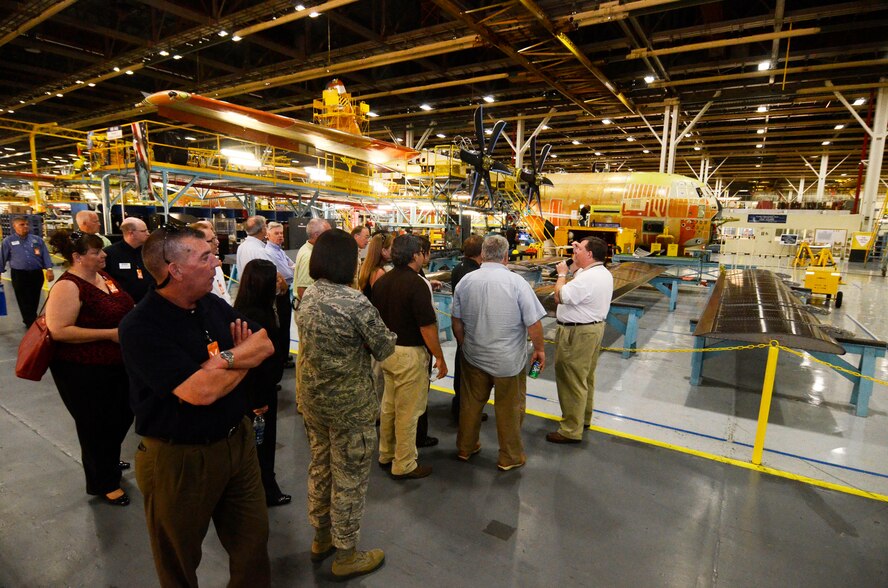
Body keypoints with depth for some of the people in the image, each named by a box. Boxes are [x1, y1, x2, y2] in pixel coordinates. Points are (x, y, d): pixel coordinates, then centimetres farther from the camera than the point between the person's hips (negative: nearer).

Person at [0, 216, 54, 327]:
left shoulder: (37, 239, 8)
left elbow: (45, 255, 4)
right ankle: (32, 324, 6)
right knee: (24, 301, -1)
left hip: (37, 273, 2)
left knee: (34, 300, 11)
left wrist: (49, 269, -7)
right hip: (19, 274, -2)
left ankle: (30, 321, 29)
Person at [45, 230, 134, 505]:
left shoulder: (103, 276, 5)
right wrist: (110, 334, -25)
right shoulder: (68, 286, -21)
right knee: (96, 426, 9)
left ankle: (109, 460, 50)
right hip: (84, 372, -8)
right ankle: (104, 483, 30)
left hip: (116, 365, 9)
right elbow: (59, 330, -26)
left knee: (122, 416, 23)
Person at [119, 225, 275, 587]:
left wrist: (225, 359, -22)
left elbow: (266, 344, -2)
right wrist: (245, 356, -12)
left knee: (253, 539, 20)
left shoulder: (213, 305, 1)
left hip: (237, 440, 6)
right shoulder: (141, 327, -22)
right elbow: (202, 391, -29)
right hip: (179, 458, -6)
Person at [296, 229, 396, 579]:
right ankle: (345, 556, 29)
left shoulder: (307, 296, -1)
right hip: (349, 403, -8)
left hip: (312, 396, 8)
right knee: (350, 477, 10)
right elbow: (385, 349, -16)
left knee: (320, 466, 23)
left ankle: (321, 538, 44)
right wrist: (376, 338, 4)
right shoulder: (355, 302, -24)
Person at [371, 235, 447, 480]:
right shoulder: (416, 283, -19)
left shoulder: (381, 281, 4)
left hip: (387, 351, 8)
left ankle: (386, 454, 35)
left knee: (389, 405, 20)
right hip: (409, 354, -8)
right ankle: (404, 466, 18)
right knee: (408, 411, 5)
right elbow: (427, 326, -19)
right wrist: (440, 357, -10)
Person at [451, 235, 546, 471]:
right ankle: (509, 458, 28)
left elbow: (457, 322, 4)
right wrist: (539, 349, 2)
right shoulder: (516, 282, -16)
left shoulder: (465, 281, -4)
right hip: (508, 360, -3)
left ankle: (465, 448, 37)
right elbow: (533, 323, -14)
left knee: (471, 403, 19)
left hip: (473, 356, 4)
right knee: (509, 409, 12)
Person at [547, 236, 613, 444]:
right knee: (586, 377, 21)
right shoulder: (604, 273, 9)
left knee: (572, 381, -3)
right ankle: (584, 418, 36)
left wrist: (562, 274, -8)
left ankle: (571, 430, 5)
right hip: (594, 327, 11)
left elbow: (560, 296, -23)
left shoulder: (588, 278, -25)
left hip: (578, 333, -11)